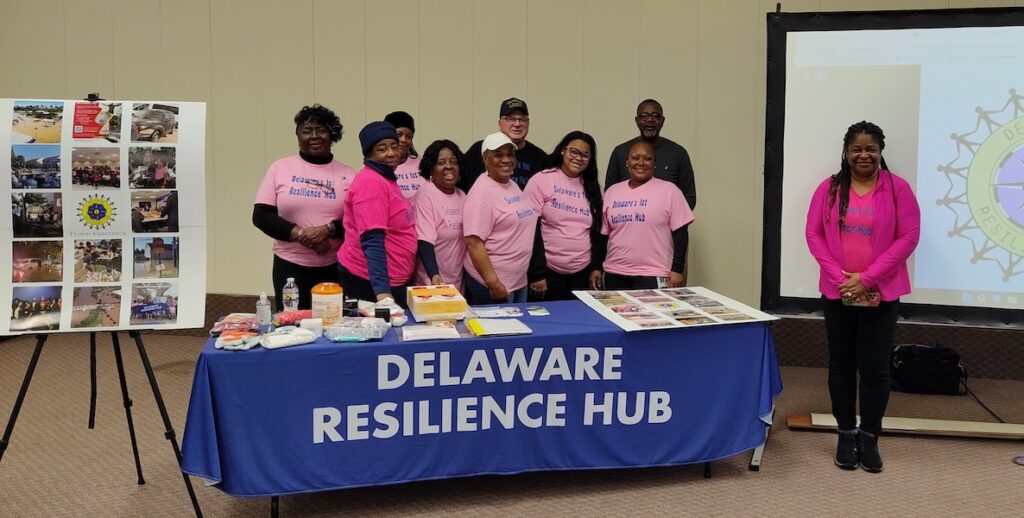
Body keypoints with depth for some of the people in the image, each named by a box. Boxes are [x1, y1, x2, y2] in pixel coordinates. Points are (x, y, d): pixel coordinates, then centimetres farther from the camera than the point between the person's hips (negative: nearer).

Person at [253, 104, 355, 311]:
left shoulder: (347, 174, 5)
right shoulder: (280, 168, 4)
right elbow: (261, 216, -1)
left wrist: (329, 229, -17)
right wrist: (300, 234, -13)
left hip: (336, 268, 0)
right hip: (290, 266, 0)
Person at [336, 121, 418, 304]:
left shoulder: (385, 179, 12)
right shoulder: (371, 182, -17)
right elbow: (372, 242, -26)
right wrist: (383, 294, -34)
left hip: (391, 280, 9)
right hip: (369, 282, -9)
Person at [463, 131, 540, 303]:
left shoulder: (513, 185, 10)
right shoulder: (482, 191, -14)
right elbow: (474, 243, -20)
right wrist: (494, 283, -23)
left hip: (520, 281, 8)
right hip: (492, 283, -8)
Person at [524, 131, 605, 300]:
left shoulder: (591, 187, 10)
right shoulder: (541, 180, -5)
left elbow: (598, 230, 14)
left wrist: (596, 267, 6)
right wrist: (537, 273, -12)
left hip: (582, 273, 4)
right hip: (549, 272, -4)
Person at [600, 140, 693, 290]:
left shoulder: (668, 190, -2)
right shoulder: (611, 192, 10)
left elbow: (680, 232, -3)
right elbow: (602, 234, 13)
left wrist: (677, 269, -9)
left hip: (652, 276, -4)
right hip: (614, 275, 4)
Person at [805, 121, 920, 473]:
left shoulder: (898, 188, -3)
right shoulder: (829, 188, 2)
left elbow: (908, 237, -7)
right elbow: (814, 234, 1)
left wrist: (867, 278, -12)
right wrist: (839, 277, -10)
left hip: (880, 294, -2)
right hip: (837, 292, 2)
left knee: (875, 368, 3)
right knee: (841, 364, 10)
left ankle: (869, 438, 17)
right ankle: (846, 434, 22)